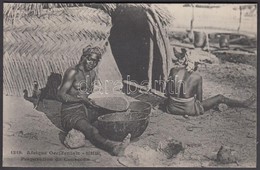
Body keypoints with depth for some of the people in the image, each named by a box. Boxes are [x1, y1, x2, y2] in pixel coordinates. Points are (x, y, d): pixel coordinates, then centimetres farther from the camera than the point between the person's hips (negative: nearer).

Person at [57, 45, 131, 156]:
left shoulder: (92, 74, 12)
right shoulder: (73, 72, -11)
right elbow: (61, 95, -14)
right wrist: (82, 99, -18)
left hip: (86, 109, 9)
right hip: (71, 112, -9)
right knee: (91, 130, -36)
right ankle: (113, 147, -58)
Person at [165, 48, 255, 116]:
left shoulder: (173, 71, -5)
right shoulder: (197, 77, -12)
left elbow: (167, 92, 3)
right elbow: (199, 99, -3)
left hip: (171, 109, 3)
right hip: (189, 110, -3)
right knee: (220, 98, 11)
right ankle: (244, 104, 29)